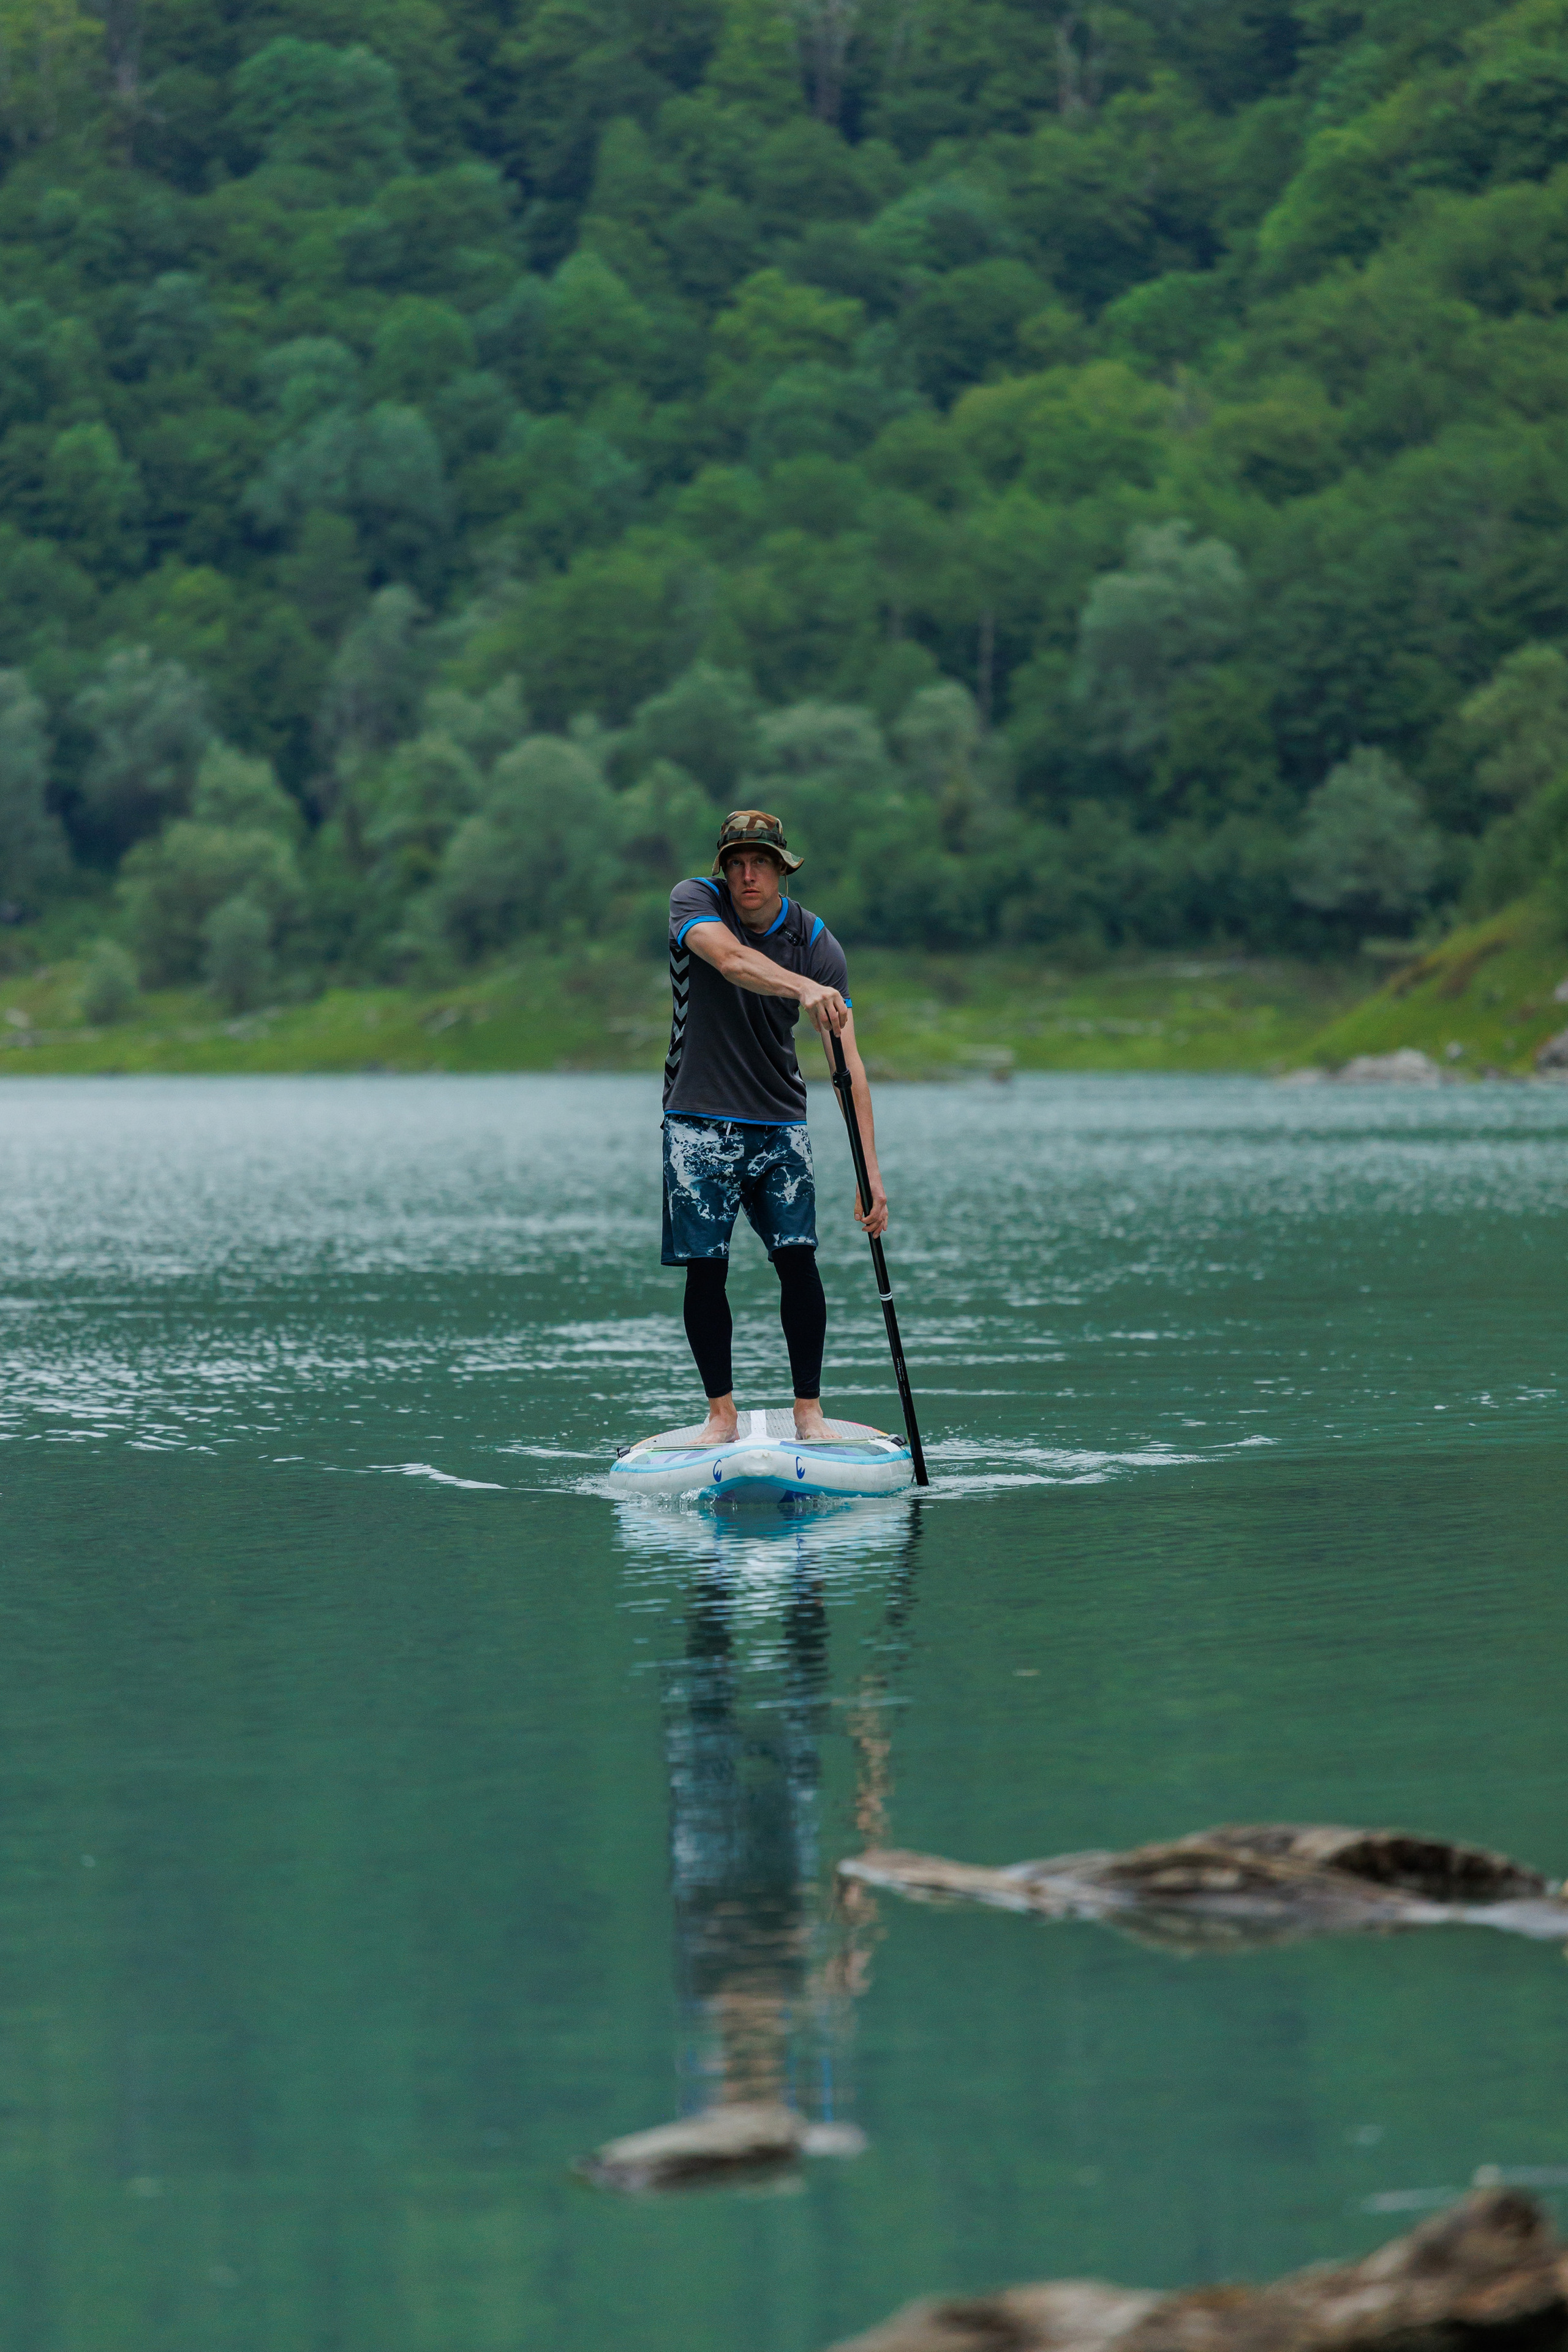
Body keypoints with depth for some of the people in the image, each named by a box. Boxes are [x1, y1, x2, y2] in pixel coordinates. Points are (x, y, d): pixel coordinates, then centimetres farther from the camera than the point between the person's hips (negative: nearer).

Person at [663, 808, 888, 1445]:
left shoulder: (816, 943, -5)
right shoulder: (695, 902, -8)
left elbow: (848, 1063, -11)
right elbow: (731, 960, -32)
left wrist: (870, 1169, -20)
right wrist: (802, 989, -52)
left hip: (779, 1125, 1)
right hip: (700, 1122, -1)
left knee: (798, 1259, -10)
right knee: (704, 1269, -3)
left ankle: (808, 1411, -2)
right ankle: (721, 1413, 8)